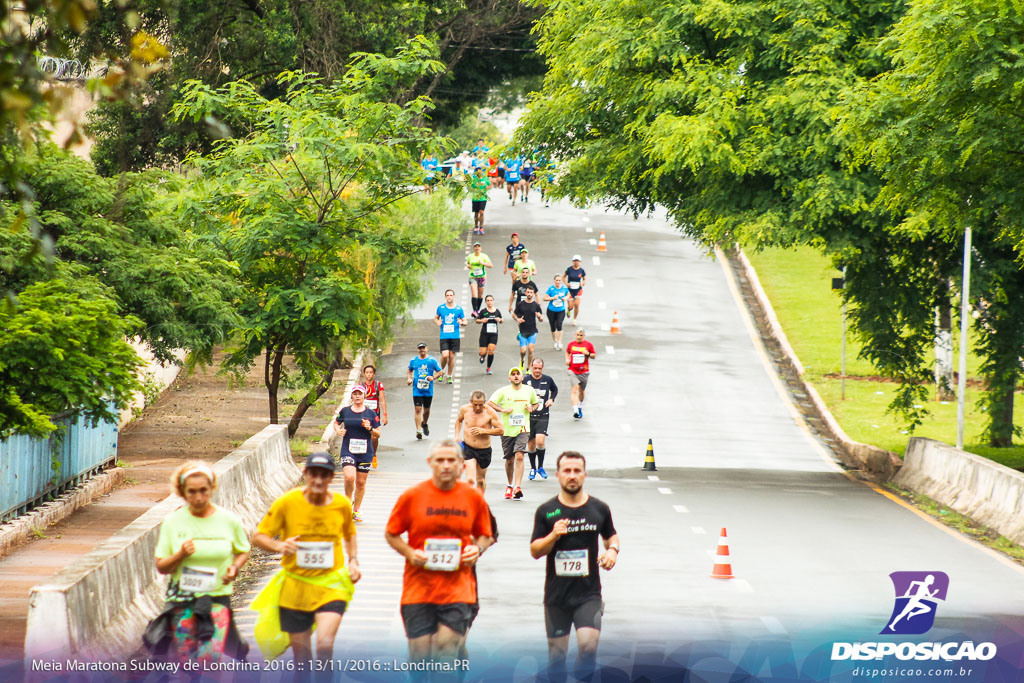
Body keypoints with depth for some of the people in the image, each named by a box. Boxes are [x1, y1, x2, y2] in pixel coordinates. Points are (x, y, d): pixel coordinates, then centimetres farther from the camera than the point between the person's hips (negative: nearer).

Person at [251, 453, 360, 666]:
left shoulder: (342, 504, -3)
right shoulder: (287, 502, -9)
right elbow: (259, 537, -4)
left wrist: (353, 561, 3)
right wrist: (280, 546, -25)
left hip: (331, 585, 0)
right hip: (295, 585, 0)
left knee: (325, 644, -21)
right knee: (301, 654, 8)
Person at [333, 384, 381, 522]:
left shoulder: (371, 414, 2)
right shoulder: (345, 411, 4)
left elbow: (378, 434, 6)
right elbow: (336, 422, 21)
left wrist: (370, 429, -13)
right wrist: (337, 430, -1)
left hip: (365, 452, 1)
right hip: (348, 450, -1)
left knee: (361, 482, 6)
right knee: (349, 477, -20)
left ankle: (356, 510, 21)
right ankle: (348, 499, 9)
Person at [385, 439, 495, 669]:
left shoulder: (473, 497, 4)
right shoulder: (412, 496, -1)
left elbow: (484, 535, 17)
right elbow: (391, 534, 7)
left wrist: (477, 549, -5)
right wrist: (410, 553, -10)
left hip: (458, 588, 0)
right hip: (418, 587, 0)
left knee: (447, 645, -10)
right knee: (420, 651, 0)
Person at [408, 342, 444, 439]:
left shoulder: (432, 360, 0)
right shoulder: (413, 360, 6)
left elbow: (440, 372, 3)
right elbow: (409, 371, 21)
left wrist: (433, 377, -15)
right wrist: (409, 379, 1)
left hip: (428, 390, 0)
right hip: (417, 390, 0)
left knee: (426, 409, 15)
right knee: (417, 409, -12)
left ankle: (424, 424, 42)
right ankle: (418, 430, -14)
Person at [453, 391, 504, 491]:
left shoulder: (490, 412, -12)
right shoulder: (465, 409, -4)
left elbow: (501, 430, -10)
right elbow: (459, 420, 19)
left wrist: (483, 431, -21)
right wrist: (457, 436, 6)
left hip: (484, 450, 0)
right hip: (468, 448, 0)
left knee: (481, 480, 15)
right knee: (470, 479, -18)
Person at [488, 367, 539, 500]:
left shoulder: (529, 391, 7)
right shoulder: (503, 391, 0)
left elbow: (536, 403, 24)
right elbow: (489, 403, -1)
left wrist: (532, 408, 2)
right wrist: (502, 409, -14)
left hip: (522, 430, 0)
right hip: (507, 430, 0)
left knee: (519, 456, -18)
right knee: (509, 460, 9)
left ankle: (518, 487, -23)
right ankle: (510, 485, 30)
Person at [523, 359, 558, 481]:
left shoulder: (548, 379, 1)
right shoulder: (525, 380, -4)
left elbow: (555, 389, 22)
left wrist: (551, 399, 5)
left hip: (543, 416, -1)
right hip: (528, 416, 1)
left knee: (540, 440, -17)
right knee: (531, 444, 6)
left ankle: (540, 467, 1)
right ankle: (533, 469, 25)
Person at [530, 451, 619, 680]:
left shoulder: (599, 509, 4)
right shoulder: (546, 511, 0)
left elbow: (611, 535, 21)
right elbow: (535, 551, 0)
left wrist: (613, 549, -1)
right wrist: (553, 536, -18)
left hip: (589, 593, 0)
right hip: (556, 594, 0)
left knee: (588, 644, -18)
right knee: (557, 651, 7)